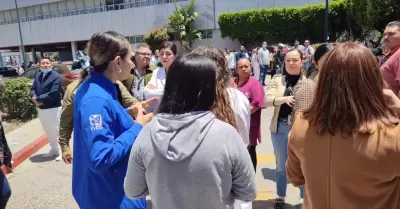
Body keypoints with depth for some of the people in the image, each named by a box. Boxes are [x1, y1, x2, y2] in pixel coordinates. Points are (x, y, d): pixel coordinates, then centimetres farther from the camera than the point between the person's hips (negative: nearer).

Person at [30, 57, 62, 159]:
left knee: (56, 131, 1)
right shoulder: (37, 75, 10)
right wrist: (34, 97, -14)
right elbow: (33, 88, 8)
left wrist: (38, 98, -18)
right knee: (48, 132, 20)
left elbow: (53, 93, -22)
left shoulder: (56, 76, -13)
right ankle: (54, 149, 36)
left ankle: (61, 151, 16)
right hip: (41, 109, 7)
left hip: (53, 108, -7)